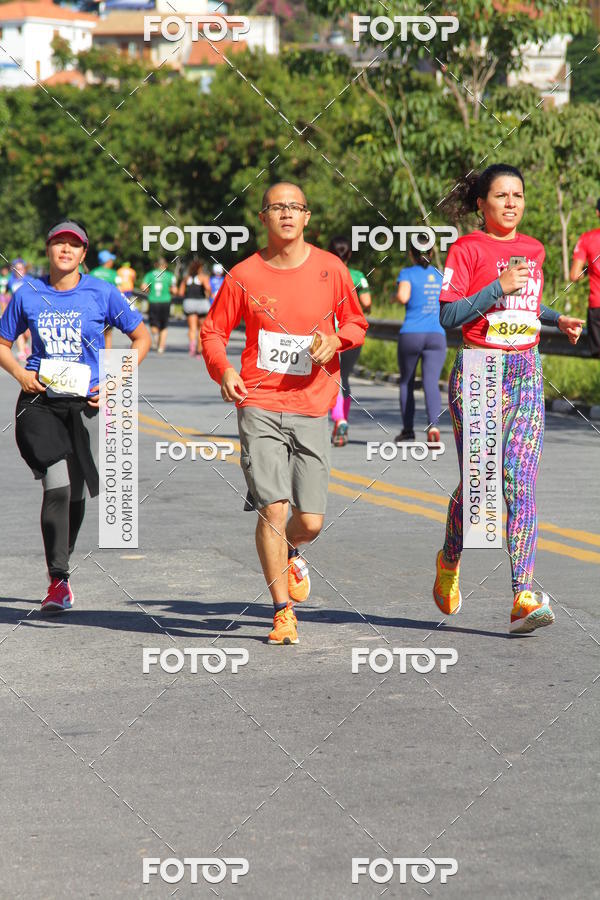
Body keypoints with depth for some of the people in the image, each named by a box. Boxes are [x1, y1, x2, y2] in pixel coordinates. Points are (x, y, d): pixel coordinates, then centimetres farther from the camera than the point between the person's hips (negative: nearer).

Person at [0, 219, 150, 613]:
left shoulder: (102, 293, -1)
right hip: (41, 401, -1)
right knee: (57, 487, -15)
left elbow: (141, 337, 6)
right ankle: (58, 580, -9)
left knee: (76, 492, 9)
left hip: (87, 403, 1)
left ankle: (61, 564, 32)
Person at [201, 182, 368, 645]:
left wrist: (335, 339, -6)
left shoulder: (330, 269, 4)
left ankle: (291, 554, 37)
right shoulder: (244, 275, 1)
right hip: (259, 404, -1)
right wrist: (222, 369, -10)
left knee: (310, 520, -2)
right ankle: (283, 612, 1)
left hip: (311, 408, 1)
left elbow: (356, 323, 16)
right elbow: (213, 330, 9)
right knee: (273, 508, -13)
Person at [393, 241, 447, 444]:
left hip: (410, 334, -2)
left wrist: (397, 297, 3)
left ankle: (408, 429, 20)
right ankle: (433, 425, -30)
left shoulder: (408, 273, -1)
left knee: (406, 382, 17)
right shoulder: (440, 275, 12)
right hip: (436, 335, 2)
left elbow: (403, 296, -19)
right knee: (431, 383, -9)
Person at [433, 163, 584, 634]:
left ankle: (524, 598, -15)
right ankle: (449, 561, 32)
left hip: (526, 371, 4)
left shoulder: (533, 249, 14)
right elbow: (448, 315, -11)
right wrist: (499, 286, -17)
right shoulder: (467, 249, -3)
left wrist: (557, 319, 12)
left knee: (520, 481, -9)